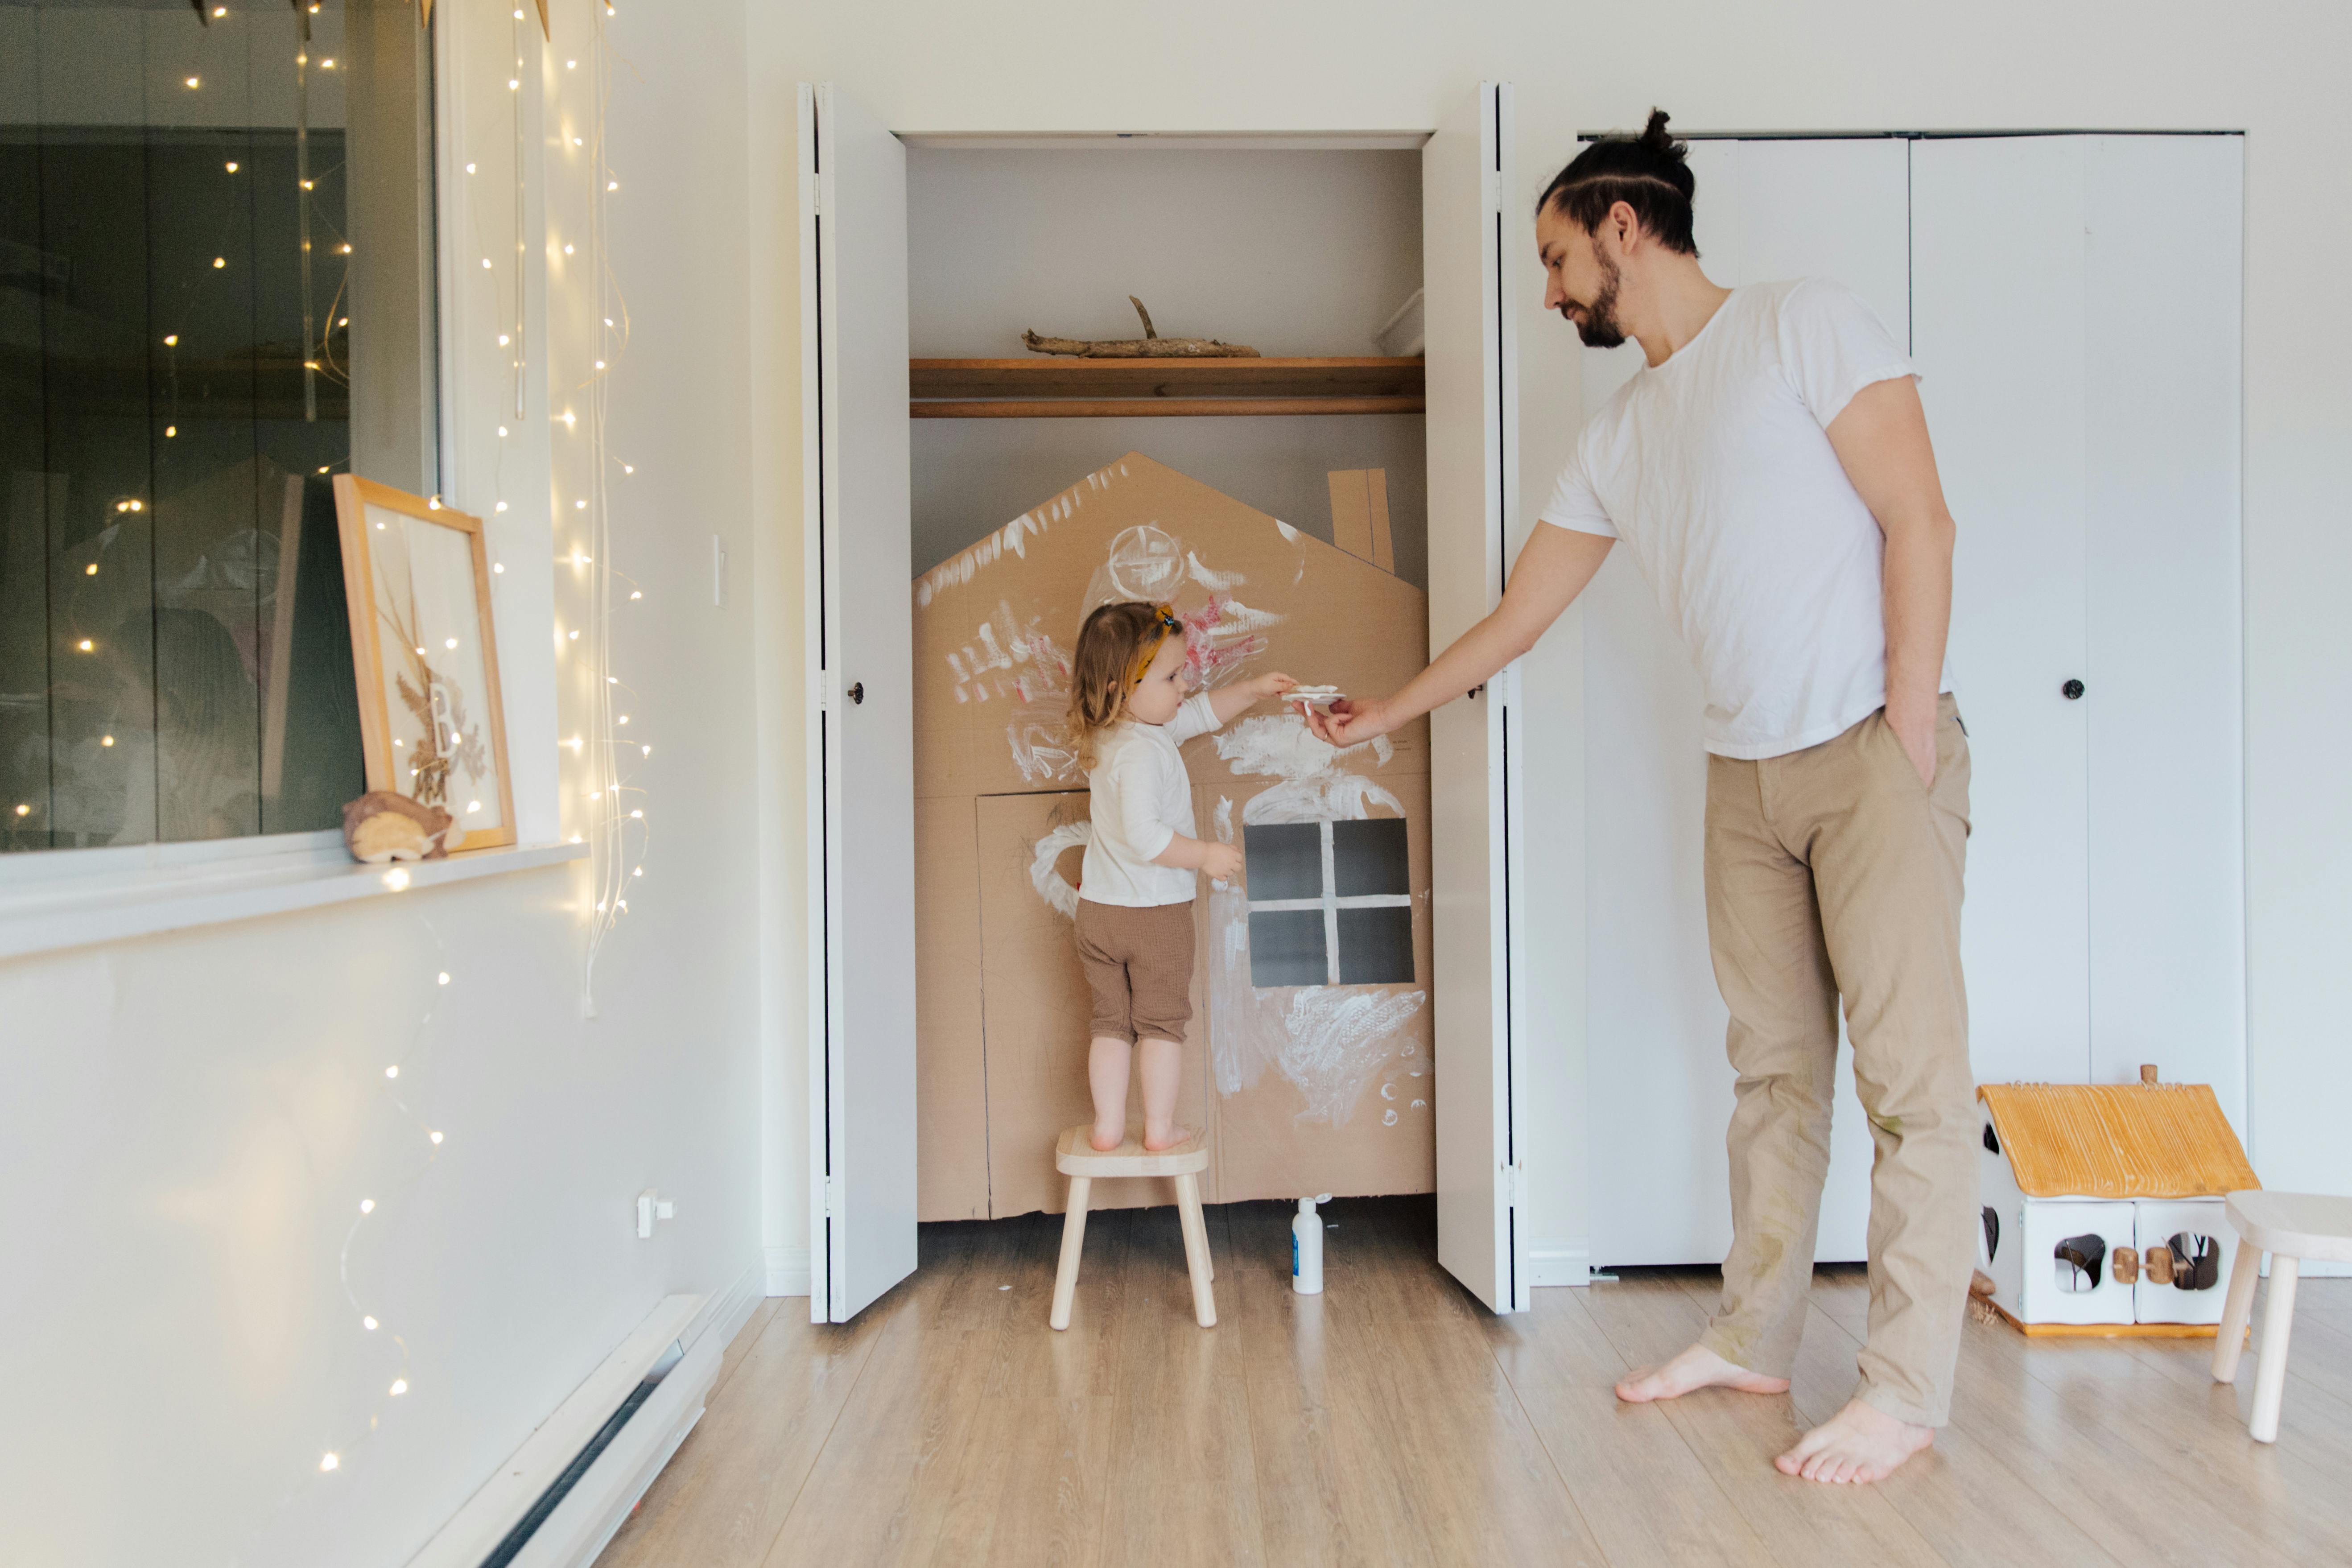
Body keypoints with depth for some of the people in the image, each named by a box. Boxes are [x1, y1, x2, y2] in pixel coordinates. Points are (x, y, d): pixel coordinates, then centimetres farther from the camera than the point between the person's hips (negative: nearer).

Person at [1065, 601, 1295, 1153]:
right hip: (1156, 911, -8)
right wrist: (1205, 854, -20)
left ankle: (1108, 1126, 20)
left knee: (1111, 1021, 14)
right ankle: (1160, 1129, 16)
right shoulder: (1142, 753, -24)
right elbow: (1144, 835, -31)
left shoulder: (1110, 736, 7)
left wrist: (1254, 689, 17)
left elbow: (1201, 712, 18)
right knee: (1162, 1022, 8)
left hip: (1098, 907, 8)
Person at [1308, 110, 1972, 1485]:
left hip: (1874, 752, -6)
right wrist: (1385, 715, 26)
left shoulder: (1803, 324, -3)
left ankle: (1909, 1392, 3)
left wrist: (1908, 733, -15)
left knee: (1911, 1071, -4)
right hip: (1748, 775, 6)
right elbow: (1518, 614, 21)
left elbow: (1918, 520, -9)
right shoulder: (1620, 437, 15)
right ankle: (1755, 1340, 19)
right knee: (1775, 1068, 10)